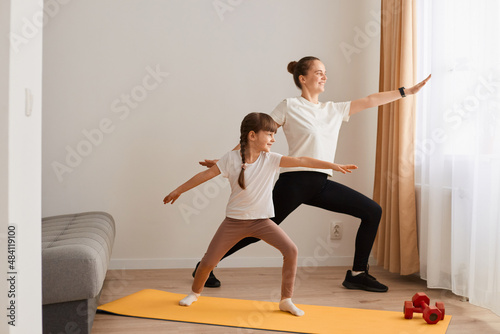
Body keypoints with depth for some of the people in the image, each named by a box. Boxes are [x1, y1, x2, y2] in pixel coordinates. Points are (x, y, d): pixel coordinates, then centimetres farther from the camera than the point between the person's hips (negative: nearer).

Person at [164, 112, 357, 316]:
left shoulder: (271, 159, -9)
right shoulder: (232, 158, -12)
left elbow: (301, 161, -17)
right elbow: (206, 175, -4)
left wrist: (333, 165, -24)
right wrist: (178, 191, 1)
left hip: (262, 221, 1)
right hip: (234, 221, -1)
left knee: (291, 250, -15)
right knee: (208, 262, 1)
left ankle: (286, 300, 2)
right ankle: (195, 292, 34)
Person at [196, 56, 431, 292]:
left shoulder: (334, 110, 17)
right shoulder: (289, 107, 0)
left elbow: (370, 101, 16)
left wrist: (409, 91, 13)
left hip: (321, 184, 6)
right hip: (294, 182, -6)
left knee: (373, 211, 1)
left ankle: (357, 274, 9)